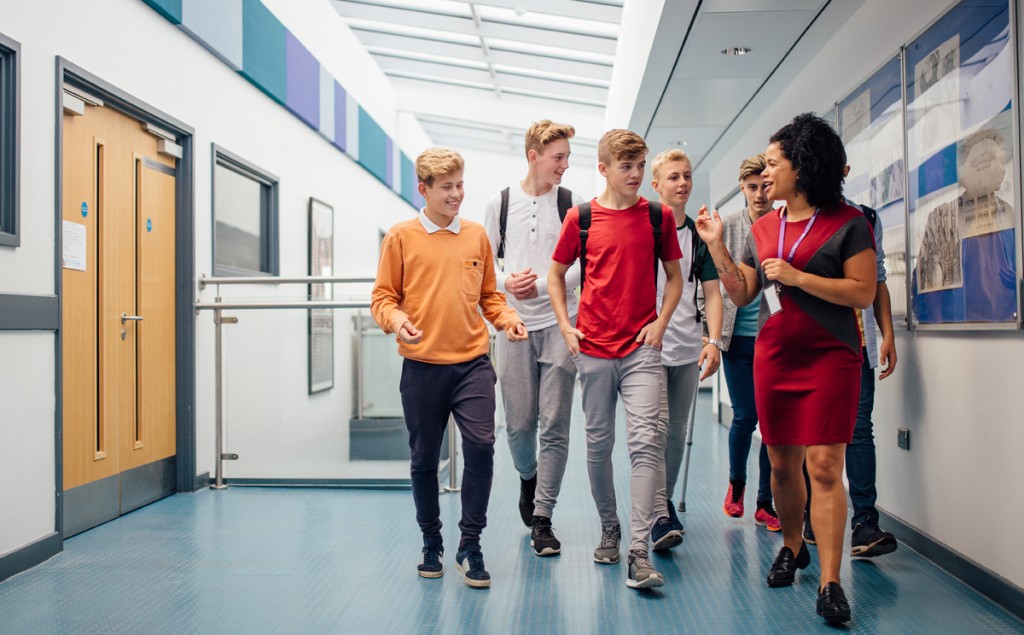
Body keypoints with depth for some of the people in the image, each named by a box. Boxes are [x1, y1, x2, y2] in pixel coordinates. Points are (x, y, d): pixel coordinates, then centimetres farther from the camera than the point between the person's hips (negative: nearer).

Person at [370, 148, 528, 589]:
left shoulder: (476, 236, 10)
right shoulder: (401, 237, 3)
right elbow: (382, 297, 3)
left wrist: (508, 319, -2)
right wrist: (396, 319, -18)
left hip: (472, 362, 1)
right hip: (422, 366, -1)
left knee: (481, 445, -12)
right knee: (424, 458, 8)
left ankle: (470, 546, 3)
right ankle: (431, 545, 27)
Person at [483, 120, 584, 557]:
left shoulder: (571, 204, 5)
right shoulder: (500, 203, 7)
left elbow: (583, 265, 3)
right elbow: (484, 261, 12)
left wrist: (543, 286, -11)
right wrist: (505, 283, -8)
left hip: (559, 324, -1)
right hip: (514, 324, 1)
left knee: (554, 425, -3)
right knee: (518, 423, 5)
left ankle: (542, 517, 6)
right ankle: (528, 478, 36)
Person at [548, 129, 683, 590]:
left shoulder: (659, 217, 5)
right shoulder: (581, 218, 2)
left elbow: (674, 276, 13)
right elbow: (556, 274, 12)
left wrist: (660, 323, -2)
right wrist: (565, 327, 1)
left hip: (641, 348, -1)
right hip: (593, 348, 1)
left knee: (645, 440, -11)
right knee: (598, 442, 10)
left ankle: (639, 552, -9)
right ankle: (609, 529, 29)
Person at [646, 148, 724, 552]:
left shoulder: (700, 235, 12)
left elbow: (712, 292, 11)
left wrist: (714, 341, 0)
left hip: (688, 349, 4)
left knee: (676, 431, 10)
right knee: (656, 425, -13)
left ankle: (665, 500, 25)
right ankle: (660, 516, -14)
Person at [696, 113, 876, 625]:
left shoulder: (847, 223, -4)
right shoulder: (762, 228, 11)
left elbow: (863, 293, -10)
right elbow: (741, 294, 10)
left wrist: (796, 276, -16)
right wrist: (716, 245, 0)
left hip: (830, 358, -5)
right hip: (773, 357, 5)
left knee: (824, 466, -10)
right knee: (782, 462, 11)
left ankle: (829, 583, -6)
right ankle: (792, 547, 31)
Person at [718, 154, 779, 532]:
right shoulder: (728, 227, 3)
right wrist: (714, 334, -4)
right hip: (739, 336, 0)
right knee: (745, 416, 0)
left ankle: (765, 504, 15)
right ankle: (736, 483, 28)